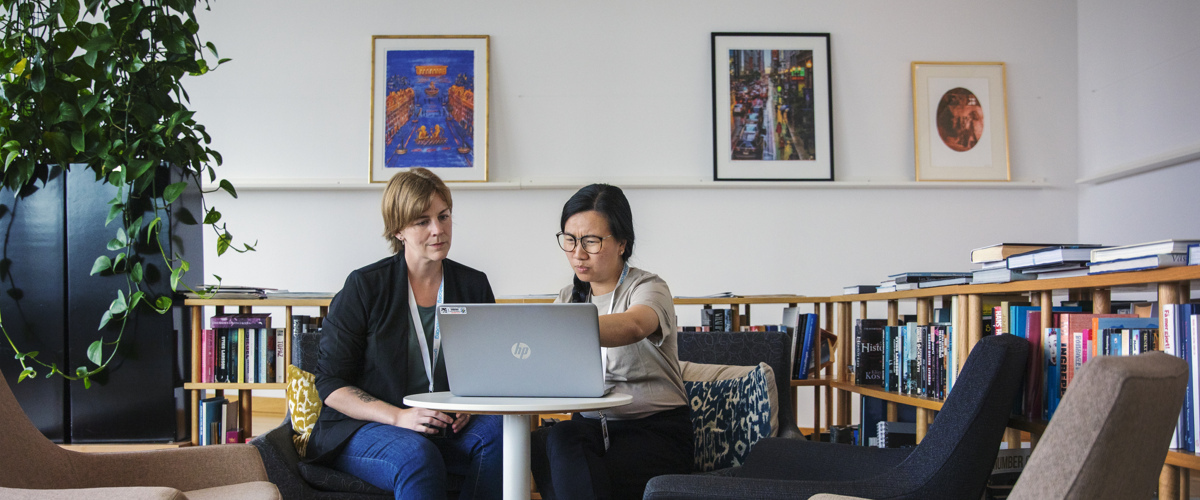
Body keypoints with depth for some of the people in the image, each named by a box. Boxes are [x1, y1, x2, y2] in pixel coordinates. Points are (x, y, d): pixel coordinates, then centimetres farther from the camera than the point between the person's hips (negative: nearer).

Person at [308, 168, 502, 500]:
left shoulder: (474, 286, 8)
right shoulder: (365, 286, -4)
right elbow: (330, 384, -5)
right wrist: (398, 416, -20)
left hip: (443, 429, 4)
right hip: (363, 428, -3)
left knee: (497, 430, -28)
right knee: (417, 455, -36)